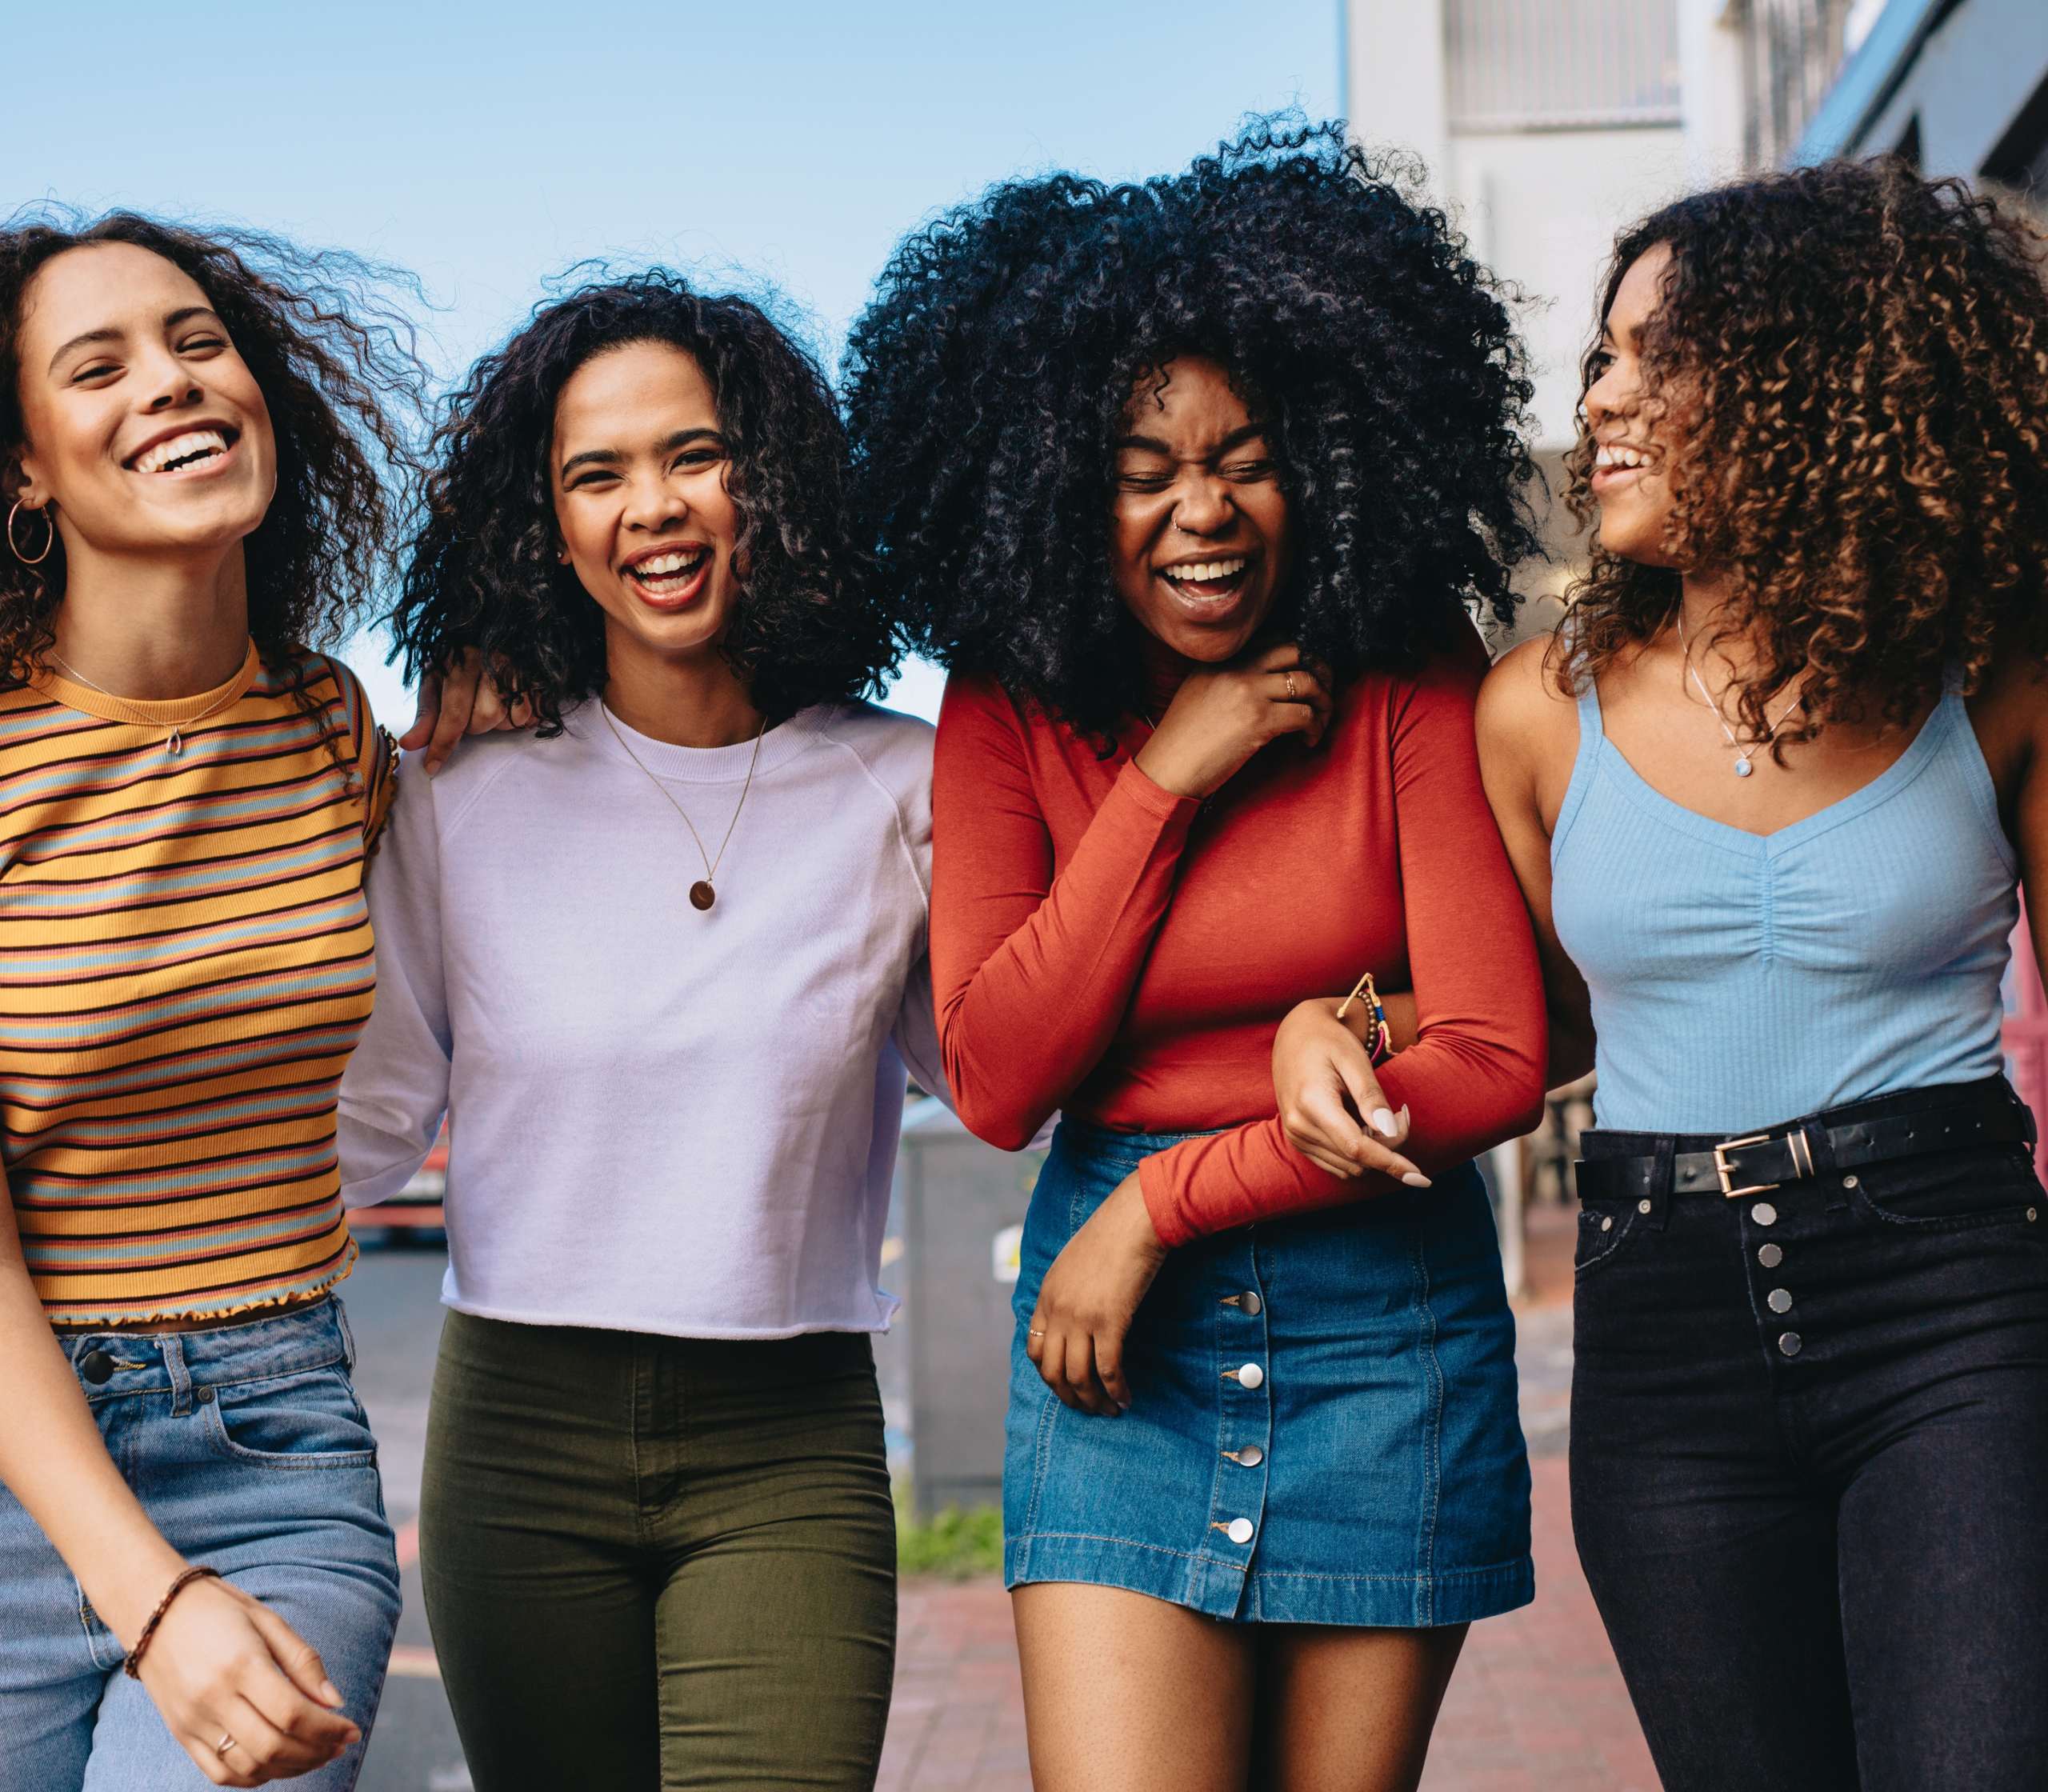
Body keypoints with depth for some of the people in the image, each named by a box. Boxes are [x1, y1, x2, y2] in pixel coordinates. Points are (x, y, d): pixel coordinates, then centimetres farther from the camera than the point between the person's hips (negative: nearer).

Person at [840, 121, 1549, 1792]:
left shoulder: (1406, 688, -3)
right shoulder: (1009, 715, 2)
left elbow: (1495, 1059, -9)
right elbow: (996, 1082, -7)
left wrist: (1165, 1200, -11)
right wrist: (1166, 780, -11)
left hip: (1387, 1322, 0)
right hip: (1119, 1339, 0)